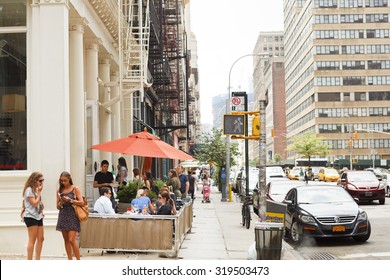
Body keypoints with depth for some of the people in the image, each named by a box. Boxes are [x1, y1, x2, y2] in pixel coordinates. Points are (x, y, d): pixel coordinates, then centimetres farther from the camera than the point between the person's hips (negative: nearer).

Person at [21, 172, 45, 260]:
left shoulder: (36, 190, 16)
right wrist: (39, 192, -12)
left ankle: (37, 259, 10)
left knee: (41, 238, 6)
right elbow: (35, 203, -17)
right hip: (31, 217, -9)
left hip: (38, 216, 9)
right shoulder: (29, 190, -11)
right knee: (32, 240, -8)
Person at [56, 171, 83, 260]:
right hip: (63, 216, 5)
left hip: (72, 215, -5)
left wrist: (70, 200, -16)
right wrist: (61, 203, -8)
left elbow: (81, 202, -7)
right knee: (66, 240, 6)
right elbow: (58, 207, 13)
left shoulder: (75, 189, 1)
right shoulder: (60, 190, 11)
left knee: (72, 240, -13)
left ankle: (78, 260, -6)